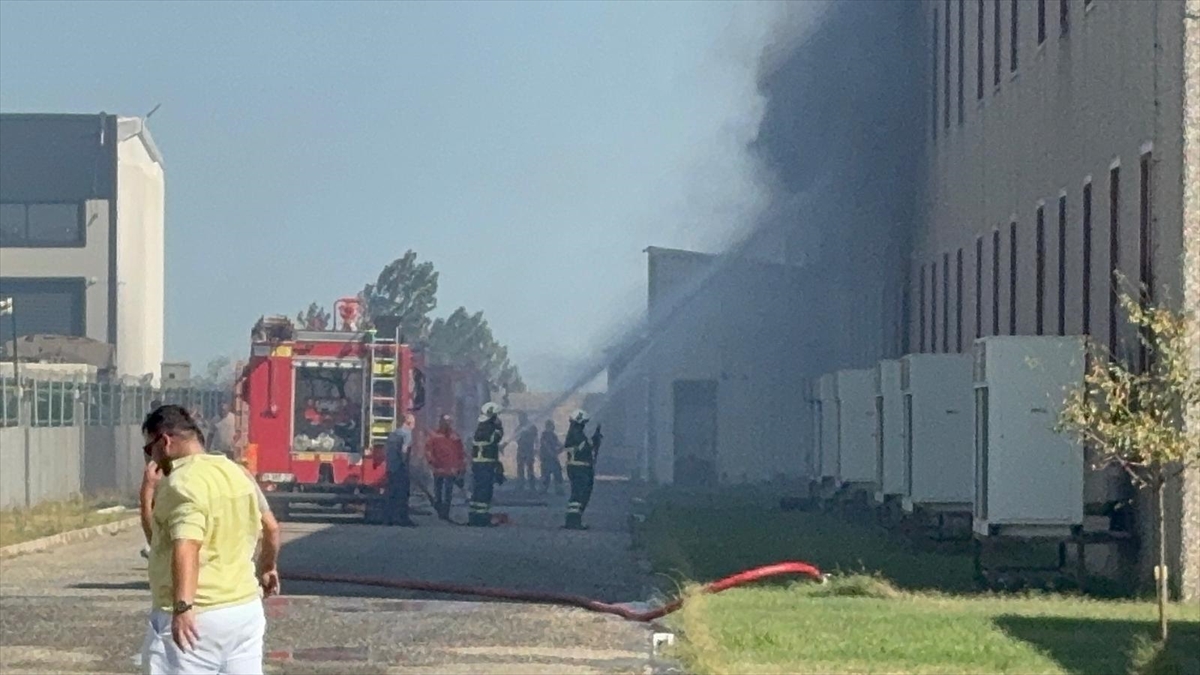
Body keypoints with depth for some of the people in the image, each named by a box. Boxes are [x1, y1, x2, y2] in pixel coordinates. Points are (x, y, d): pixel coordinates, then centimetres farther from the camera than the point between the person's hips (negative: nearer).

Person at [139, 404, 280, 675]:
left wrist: (183, 607, -39)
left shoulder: (182, 483, -15)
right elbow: (272, 530, 26)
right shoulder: (238, 473, 13)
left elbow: (186, 548, -29)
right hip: (246, 609, 8)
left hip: (193, 619, -8)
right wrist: (268, 568, 43)